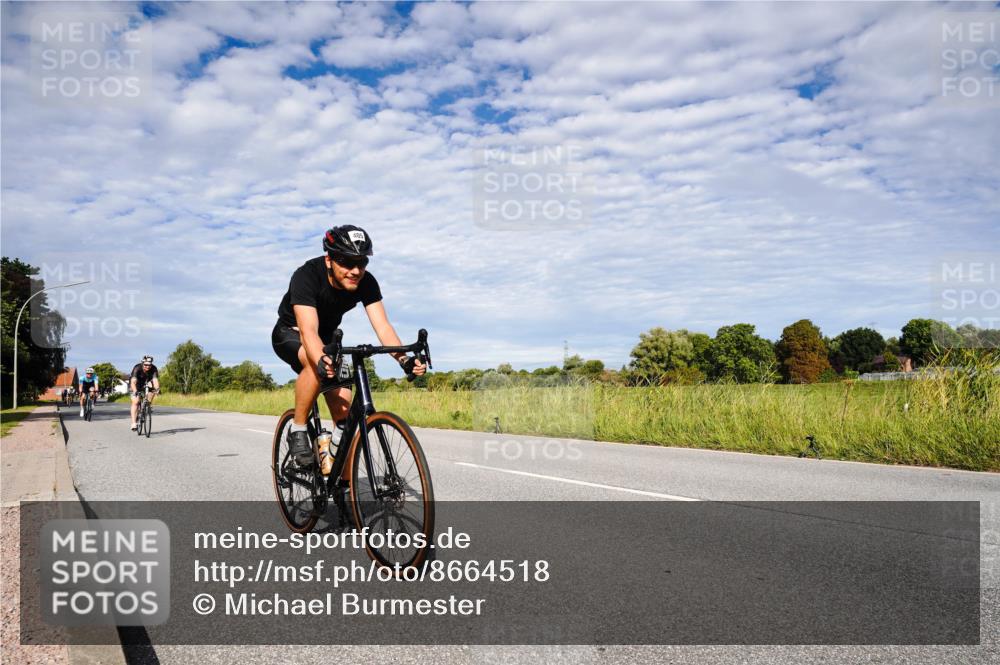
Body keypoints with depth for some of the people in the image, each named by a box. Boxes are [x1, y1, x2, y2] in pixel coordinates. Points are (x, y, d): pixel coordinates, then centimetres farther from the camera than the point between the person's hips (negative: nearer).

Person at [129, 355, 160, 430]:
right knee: (135, 402, -18)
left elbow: (155, 380, -37)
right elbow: (133, 381, -43)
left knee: (152, 385, -26)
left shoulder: (154, 369, -25)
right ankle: (133, 423, -18)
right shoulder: (137, 368, -32)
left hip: (145, 384, 4)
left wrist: (157, 389, -56)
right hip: (136, 386, -4)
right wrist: (135, 391, -59)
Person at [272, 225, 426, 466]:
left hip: (326, 338, 5)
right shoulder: (307, 276, -34)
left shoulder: (366, 283, -21)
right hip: (290, 334, -4)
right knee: (316, 364, -39)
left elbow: (382, 325, -30)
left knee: (343, 403, -9)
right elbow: (308, 330, -46)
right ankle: (297, 431, -19)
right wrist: (322, 361, -66)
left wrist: (404, 359, -49)